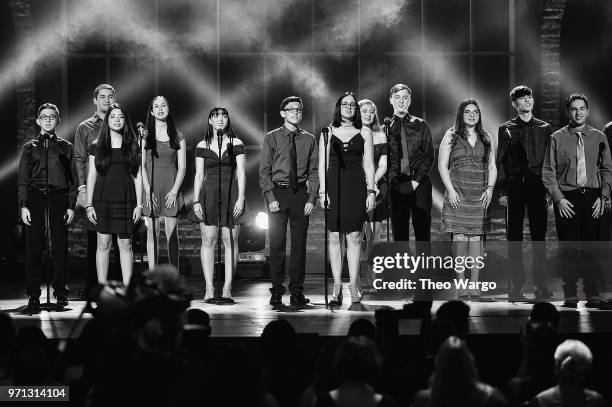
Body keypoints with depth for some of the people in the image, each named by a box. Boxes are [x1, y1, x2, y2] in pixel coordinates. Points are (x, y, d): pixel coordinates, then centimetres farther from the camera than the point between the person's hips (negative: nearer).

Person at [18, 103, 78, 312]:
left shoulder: (66, 147, 13)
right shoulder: (30, 147, 14)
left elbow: (73, 179, 10)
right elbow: (22, 179, 9)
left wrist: (71, 206, 1)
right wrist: (24, 205, -2)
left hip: (58, 197, 0)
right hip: (35, 197, 0)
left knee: (60, 246, -2)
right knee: (33, 246, -3)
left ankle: (60, 292, 8)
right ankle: (33, 296, 0)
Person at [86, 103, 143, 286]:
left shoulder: (132, 146, 9)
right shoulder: (97, 147, 7)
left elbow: (137, 177, 8)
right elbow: (91, 176, 6)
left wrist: (139, 204, 1)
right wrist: (89, 205, 0)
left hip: (126, 200, 0)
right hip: (103, 199, 0)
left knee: (125, 245, -1)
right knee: (103, 244, -1)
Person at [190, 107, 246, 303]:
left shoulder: (236, 144, 6)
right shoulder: (202, 146, 9)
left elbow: (241, 173, 2)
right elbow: (199, 175, 8)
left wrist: (240, 198, -7)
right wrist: (196, 201, 0)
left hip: (230, 194, -1)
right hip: (208, 194, 1)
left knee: (230, 241, -3)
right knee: (208, 240, -5)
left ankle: (227, 289, -1)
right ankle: (209, 289, -4)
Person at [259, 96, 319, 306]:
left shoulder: (309, 139, 7)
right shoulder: (272, 138, 3)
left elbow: (314, 171, 6)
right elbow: (264, 170, 1)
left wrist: (312, 198, -4)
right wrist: (270, 197, -9)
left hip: (300, 193, 2)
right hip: (278, 192, -1)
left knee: (299, 243, 4)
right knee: (277, 243, -1)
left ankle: (297, 291, 11)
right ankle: (276, 291, 6)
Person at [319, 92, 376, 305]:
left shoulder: (364, 133, 10)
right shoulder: (327, 133, 10)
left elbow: (368, 164, 8)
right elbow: (322, 165, 7)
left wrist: (371, 191, 1)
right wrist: (322, 191, -2)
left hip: (356, 187, 0)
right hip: (333, 186, 0)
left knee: (354, 237, -3)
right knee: (334, 237, -1)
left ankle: (354, 285, 1)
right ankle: (337, 286, 2)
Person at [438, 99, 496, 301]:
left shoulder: (486, 139, 13)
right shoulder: (451, 137, 5)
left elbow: (492, 167, 14)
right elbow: (442, 166, 2)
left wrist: (490, 189, -1)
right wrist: (451, 190, -8)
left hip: (480, 195, 2)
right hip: (457, 194, -2)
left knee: (476, 237, 0)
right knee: (459, 237, -6)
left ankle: (474, 286, 1)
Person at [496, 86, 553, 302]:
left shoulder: (544, 128, 11)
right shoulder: (506, 129, 8)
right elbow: (501, 161, 5)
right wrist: (503, 191, -2)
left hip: (538, 186, 1)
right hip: (514, 186, 0)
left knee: (539, 235, -1)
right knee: (514, 237, 0)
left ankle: (540, 285, 4)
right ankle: (516, 286, 4)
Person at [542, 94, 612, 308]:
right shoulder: (557, 138, 3)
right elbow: (548, 172, 2)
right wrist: (558, 199, -7)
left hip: (592, 197, 1)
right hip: (566, 199, -1)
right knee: (568, 248, -2)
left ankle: (592, 293, 4)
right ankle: (570, 295, 3)